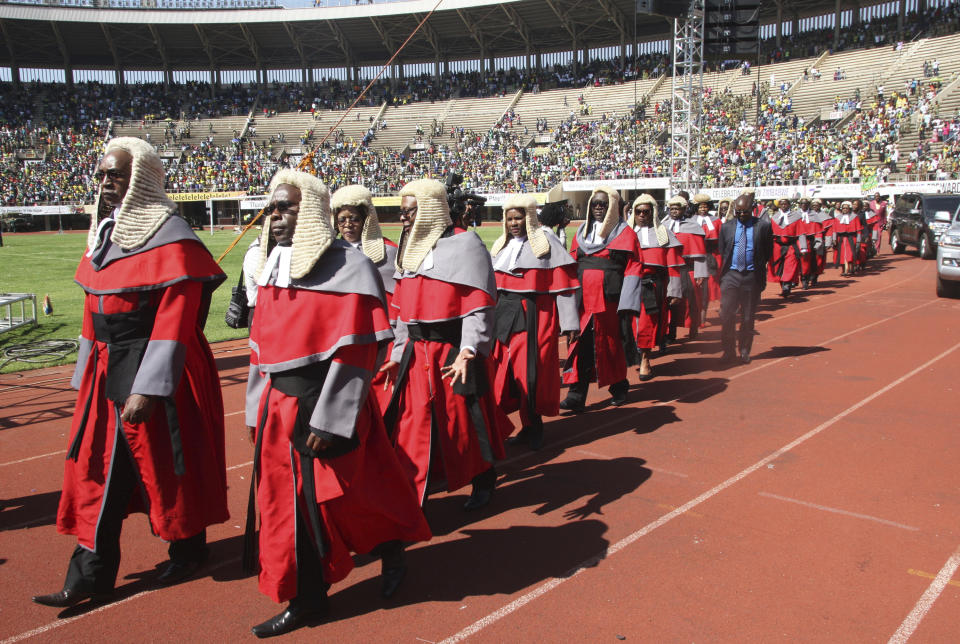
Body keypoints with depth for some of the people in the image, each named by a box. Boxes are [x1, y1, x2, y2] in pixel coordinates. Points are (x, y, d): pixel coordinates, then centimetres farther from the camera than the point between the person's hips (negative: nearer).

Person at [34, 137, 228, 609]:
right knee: (99, 467, 8)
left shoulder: (170, 238, -14)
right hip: (106, 371, 7)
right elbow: (94, 310, 15)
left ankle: (187, 552, 28)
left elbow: (173, 321, -19)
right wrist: (87, 375, 15)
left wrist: (147, 388, -22)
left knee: (165, 461, 7)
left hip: (156, 374, -7)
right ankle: (92, 574, 17)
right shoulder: (105, 233, 12)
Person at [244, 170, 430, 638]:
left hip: (324, 406, -7)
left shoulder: (346, 267, -13)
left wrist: (329, 421, -19)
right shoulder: (273, 266, 10)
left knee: (337, 497, 4)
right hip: (279, 407, 7)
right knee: (288, 502, 10)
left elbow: (353, 353, -17)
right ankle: (306, 600, 25)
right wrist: (257, 410, 13)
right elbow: (264, 345, 14)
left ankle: (391, 549, 34)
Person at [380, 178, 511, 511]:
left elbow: (478, 307, -15)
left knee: (466, 420, 6)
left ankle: (483, 482, 28)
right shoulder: (411, 250, 14)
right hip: (417, 355, 6)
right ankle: (409, 493, 18)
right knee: (413, 422, 6)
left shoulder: (465, 246, -8)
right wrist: (398, 354, 15)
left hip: (455, 355, -6)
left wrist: (467, 352, -25)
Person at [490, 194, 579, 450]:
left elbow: (563, 284, -6)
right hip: (504, 317, 6)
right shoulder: (501, 246, 16)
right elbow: (492, 285, 19)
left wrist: (568, 321, -11)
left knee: (532, 372, -5)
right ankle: (528, 426, 15)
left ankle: (534, 426, 10)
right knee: (505, 370, 3)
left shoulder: (546, 242, -2)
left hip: (534, 318, -5)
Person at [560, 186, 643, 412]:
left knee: (613, 343, 8)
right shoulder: (582, 232, 14)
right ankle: (576, 396, -4)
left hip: (610, 299, -3)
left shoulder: (625, 234, 2)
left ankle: (619, 388, 28)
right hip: (583, 299, 3)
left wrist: (626, 304, -11)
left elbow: (633, 269, -3)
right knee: (580, 345, -4)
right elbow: (572, 267, 15)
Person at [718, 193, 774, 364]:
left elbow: (768, 253, 6)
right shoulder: (726, 227, 7)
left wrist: (758, 268, 4)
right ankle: (729, 350, 5)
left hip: (752, 276, -1)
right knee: (726, 313, -7)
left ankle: (745, 351, 20)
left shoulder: (763, 226, 1)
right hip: (731, 275, 1)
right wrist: (724, 270, 5)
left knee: (748, 317, 7)